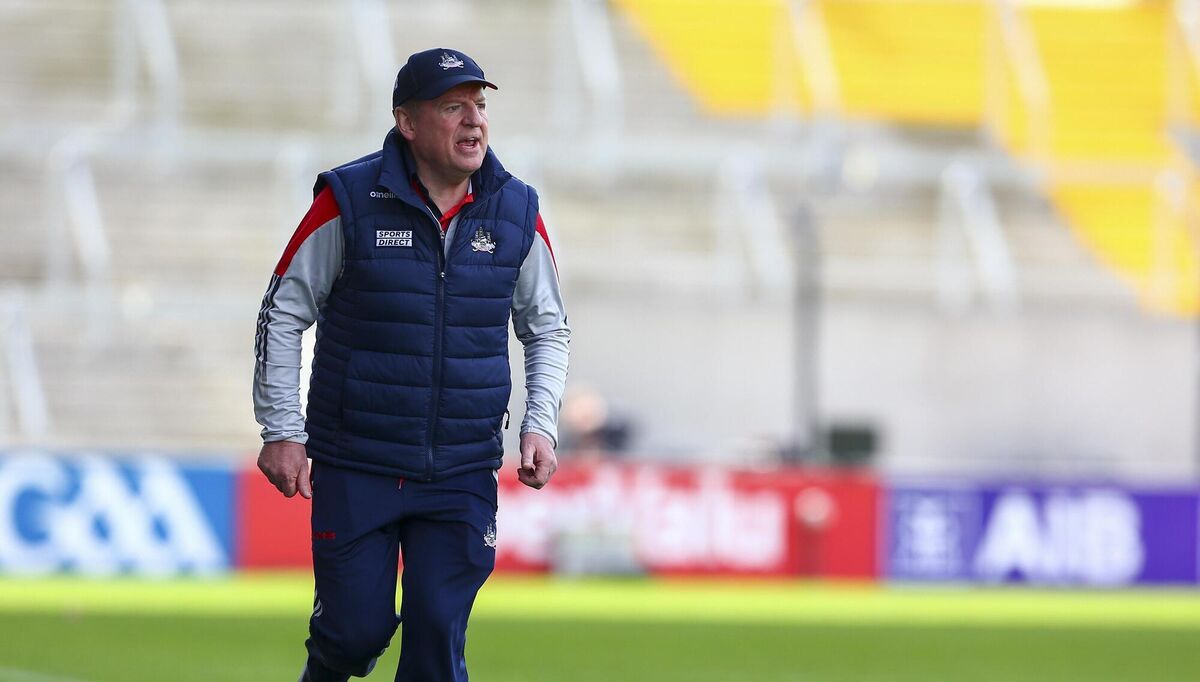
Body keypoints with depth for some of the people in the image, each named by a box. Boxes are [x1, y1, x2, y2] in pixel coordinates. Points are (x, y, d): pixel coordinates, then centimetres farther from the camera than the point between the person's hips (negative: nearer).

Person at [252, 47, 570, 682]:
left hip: (462, 474, 2)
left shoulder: (516, 212, 2)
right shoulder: (349, 201, -8)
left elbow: (548, 329, 15)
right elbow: (281, 315, 0)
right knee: (356, 630, -2)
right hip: (354, 468, -2)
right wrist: (281, 430, -5)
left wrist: (540, 423, 1)